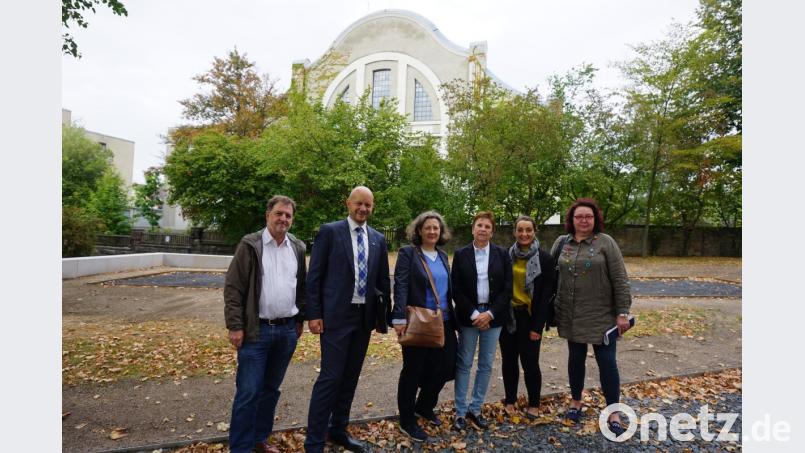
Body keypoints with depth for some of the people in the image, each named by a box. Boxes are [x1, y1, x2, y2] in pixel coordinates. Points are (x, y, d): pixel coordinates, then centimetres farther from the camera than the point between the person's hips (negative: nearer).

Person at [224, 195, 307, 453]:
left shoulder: (298, 248, 7)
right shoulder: (250, 245, -6)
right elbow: (233, 287, -8)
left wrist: (300, 319, 12)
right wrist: (235, 326, -12)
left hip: (287, 330, 4)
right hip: (256, 330, -4)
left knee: (271, 389, 16)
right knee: (248, 392, 0)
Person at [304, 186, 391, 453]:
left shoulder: (378, 239, 9)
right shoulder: (329, 231, -4)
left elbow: (383, 279, 13)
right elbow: (314, 276, -5)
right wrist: (314, 314, -9)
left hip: (365, 316, 5)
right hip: (336, 315, -5)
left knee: (350, 376, 14)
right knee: (330, 376, -3)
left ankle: (338, 430, 31)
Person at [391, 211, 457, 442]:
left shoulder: (443, 255, 12)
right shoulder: (408, 253, -8)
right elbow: (400, 286, -16)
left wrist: (452, 315, 14)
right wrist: (400, 318, -24)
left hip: (443, 322, 6)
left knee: (444, 366, 11)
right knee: (413, 370, 6)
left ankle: (424, 406, 36)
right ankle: (407, 420, 25)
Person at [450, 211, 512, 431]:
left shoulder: (502, 254, 1)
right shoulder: (461, 254, -2)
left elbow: (507, 288, -2)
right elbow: (456, 289, -4)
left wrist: (490, 313, -11)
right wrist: (473, 314, -12)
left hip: (493, 316, 2)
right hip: (468, 316, -1)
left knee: (486, 364, 10)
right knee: (464, 364, 5)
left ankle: (475, 409, 25)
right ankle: (460, 411, 17)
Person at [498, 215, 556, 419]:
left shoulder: (545, 258, -6)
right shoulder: (505, 255, 0)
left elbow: (546, 294, -7)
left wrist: (537, 325, -10)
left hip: (529, 317, -3)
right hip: (507, 315, 3)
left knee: (530, 362, 3)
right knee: (509, 360, 12)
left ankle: (534, 404, 24)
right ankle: (510, 400, 28)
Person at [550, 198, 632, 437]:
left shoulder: (605, 242, -6)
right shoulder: (561, 243, 3)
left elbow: (620, 280, -8)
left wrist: (622, 313, -11)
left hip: (601, 316, -3)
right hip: (571, 316, 3)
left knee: (607, 362, 2)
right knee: (575, 358, 14)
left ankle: (613, 413, 19)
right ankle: (576, 402, 33)